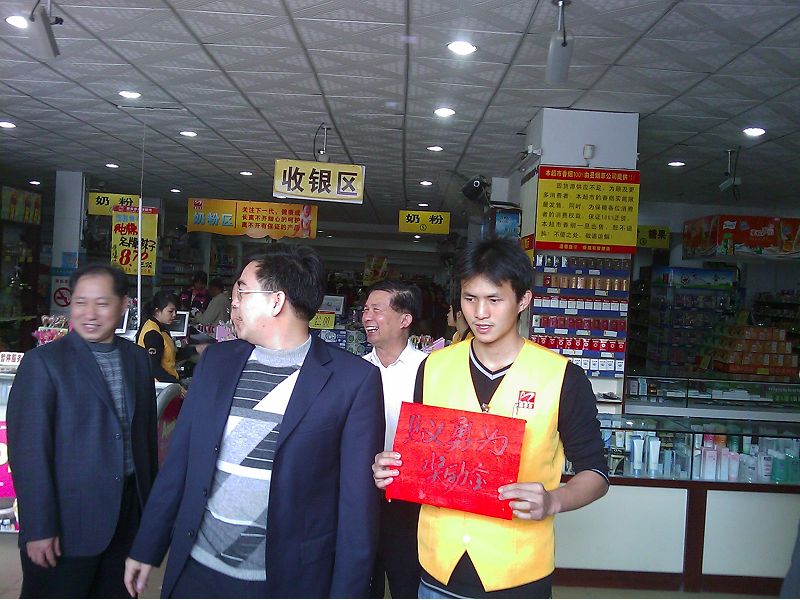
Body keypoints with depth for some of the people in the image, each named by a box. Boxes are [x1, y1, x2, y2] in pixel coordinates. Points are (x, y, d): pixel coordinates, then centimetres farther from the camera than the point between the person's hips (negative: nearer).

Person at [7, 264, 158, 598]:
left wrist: (151, 501, 11)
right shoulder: (43, 362, -11)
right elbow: (28, 449, -13)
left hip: (129, 515, 5)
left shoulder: (137, 358, 5)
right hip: (67, 521, -5)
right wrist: (38, 528, -14)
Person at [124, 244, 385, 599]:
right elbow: (179, 459, 8)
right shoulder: (216, 360, 3)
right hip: (196, 570, 4)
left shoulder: (355, 379, -11)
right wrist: (147, 548, 10)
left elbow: (357, 499, -9)